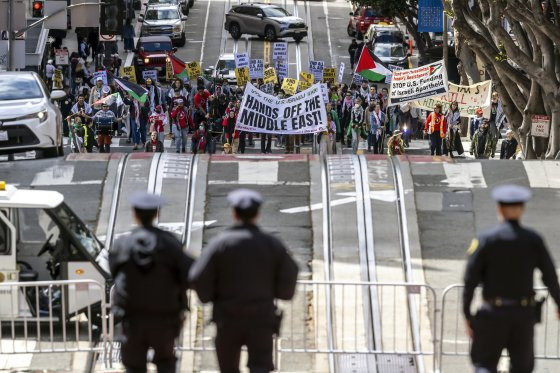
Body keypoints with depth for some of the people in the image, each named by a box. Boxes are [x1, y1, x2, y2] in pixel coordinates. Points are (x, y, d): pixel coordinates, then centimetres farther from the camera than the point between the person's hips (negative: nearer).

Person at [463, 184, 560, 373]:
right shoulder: (534, 240, -2)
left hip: (494, 314, -2)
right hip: (524, 315, 2)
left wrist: (467, 315, 0)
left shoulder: (486, 240, -7)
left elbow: (470, 280, -8)